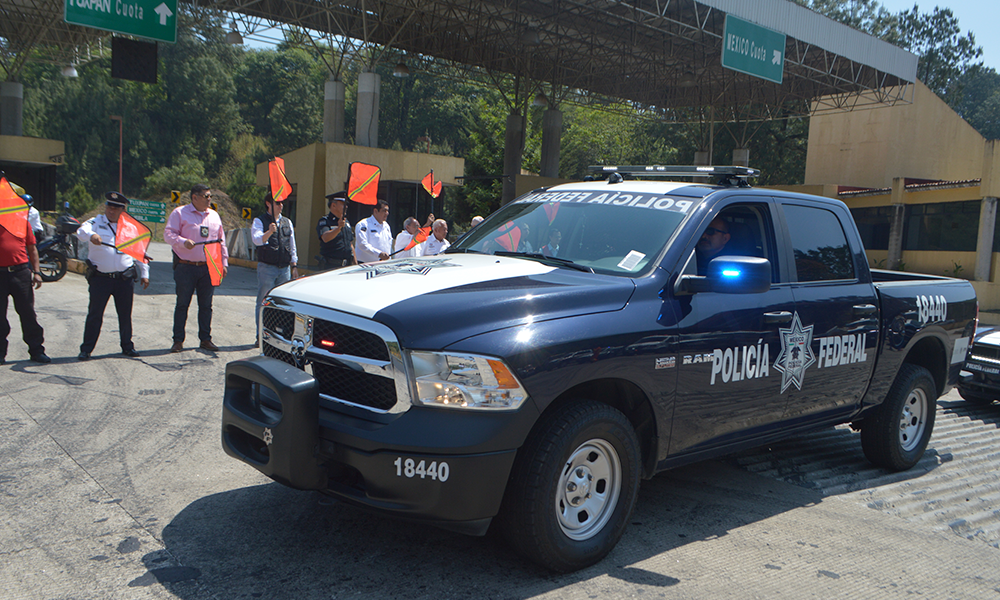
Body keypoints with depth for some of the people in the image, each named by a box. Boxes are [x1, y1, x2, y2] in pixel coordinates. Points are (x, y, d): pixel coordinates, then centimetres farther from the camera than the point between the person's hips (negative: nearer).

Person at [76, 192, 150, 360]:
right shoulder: (96, 222, 5)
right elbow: (82, 231, -17)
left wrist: (144, 273, 11)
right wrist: (91, 235, -40)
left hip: (125, 278, 2)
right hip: (100, 277, -2)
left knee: (125, 314, 9)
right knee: (95, 313, -1)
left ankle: (127, 346, 23)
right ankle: (86, 349, 7)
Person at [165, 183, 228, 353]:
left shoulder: (214, 215, 14)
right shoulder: (180, 213, 0)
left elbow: (221, 241, 17)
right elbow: (168, 234, -6)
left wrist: (224, 263, 12)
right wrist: (183, 242, -24)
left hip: (208, 268, 4)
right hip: (186, 267, -4)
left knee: (206, 305, 8)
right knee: (182, 304, 1)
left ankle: (205, 339, 17)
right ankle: (178, 340, 9)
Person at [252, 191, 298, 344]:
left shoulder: (287, 222, 16)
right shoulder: (260, 221, 0)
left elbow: (292, 246, 20)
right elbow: (257, 240, -18)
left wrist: (294, 266, 16)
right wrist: (269, 232, -36)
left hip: (284, 268, 5)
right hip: (267, 267, -5)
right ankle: (261, 336, 5)